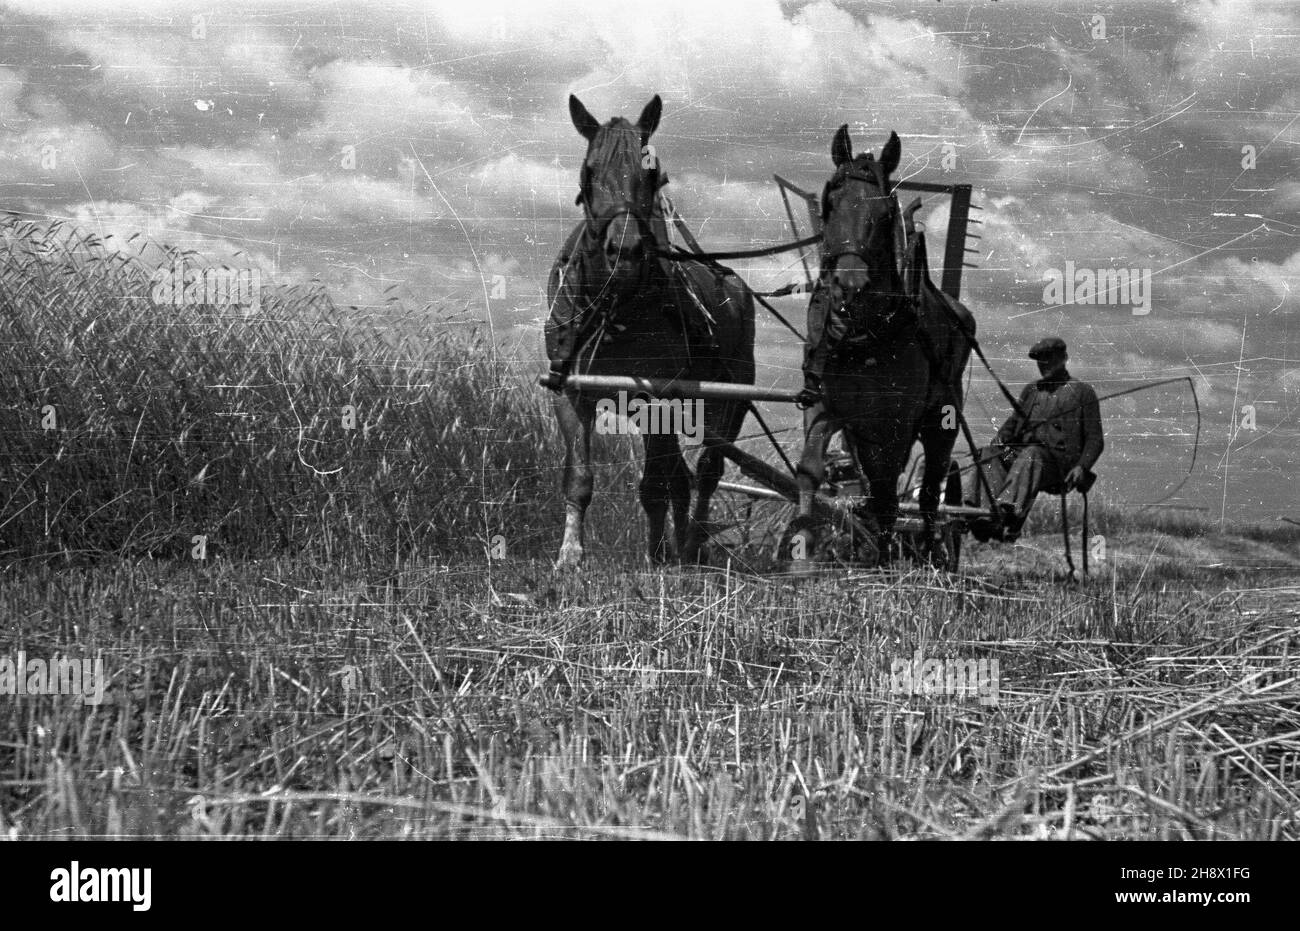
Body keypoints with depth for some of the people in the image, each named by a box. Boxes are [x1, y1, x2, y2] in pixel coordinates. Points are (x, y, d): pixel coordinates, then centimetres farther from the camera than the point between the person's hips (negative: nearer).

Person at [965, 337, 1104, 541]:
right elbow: (1012, 424, 26)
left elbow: (1095, 440, 7)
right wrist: (997, 445, 2)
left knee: (1031, 456, -39)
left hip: (1060, 464, -5)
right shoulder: (1031, 391, 28)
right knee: (989, 455, -25)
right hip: (1022, 453, 5)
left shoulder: (1082, 392, 12)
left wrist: (1082, 467, -12)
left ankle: (1009, 513, -63)